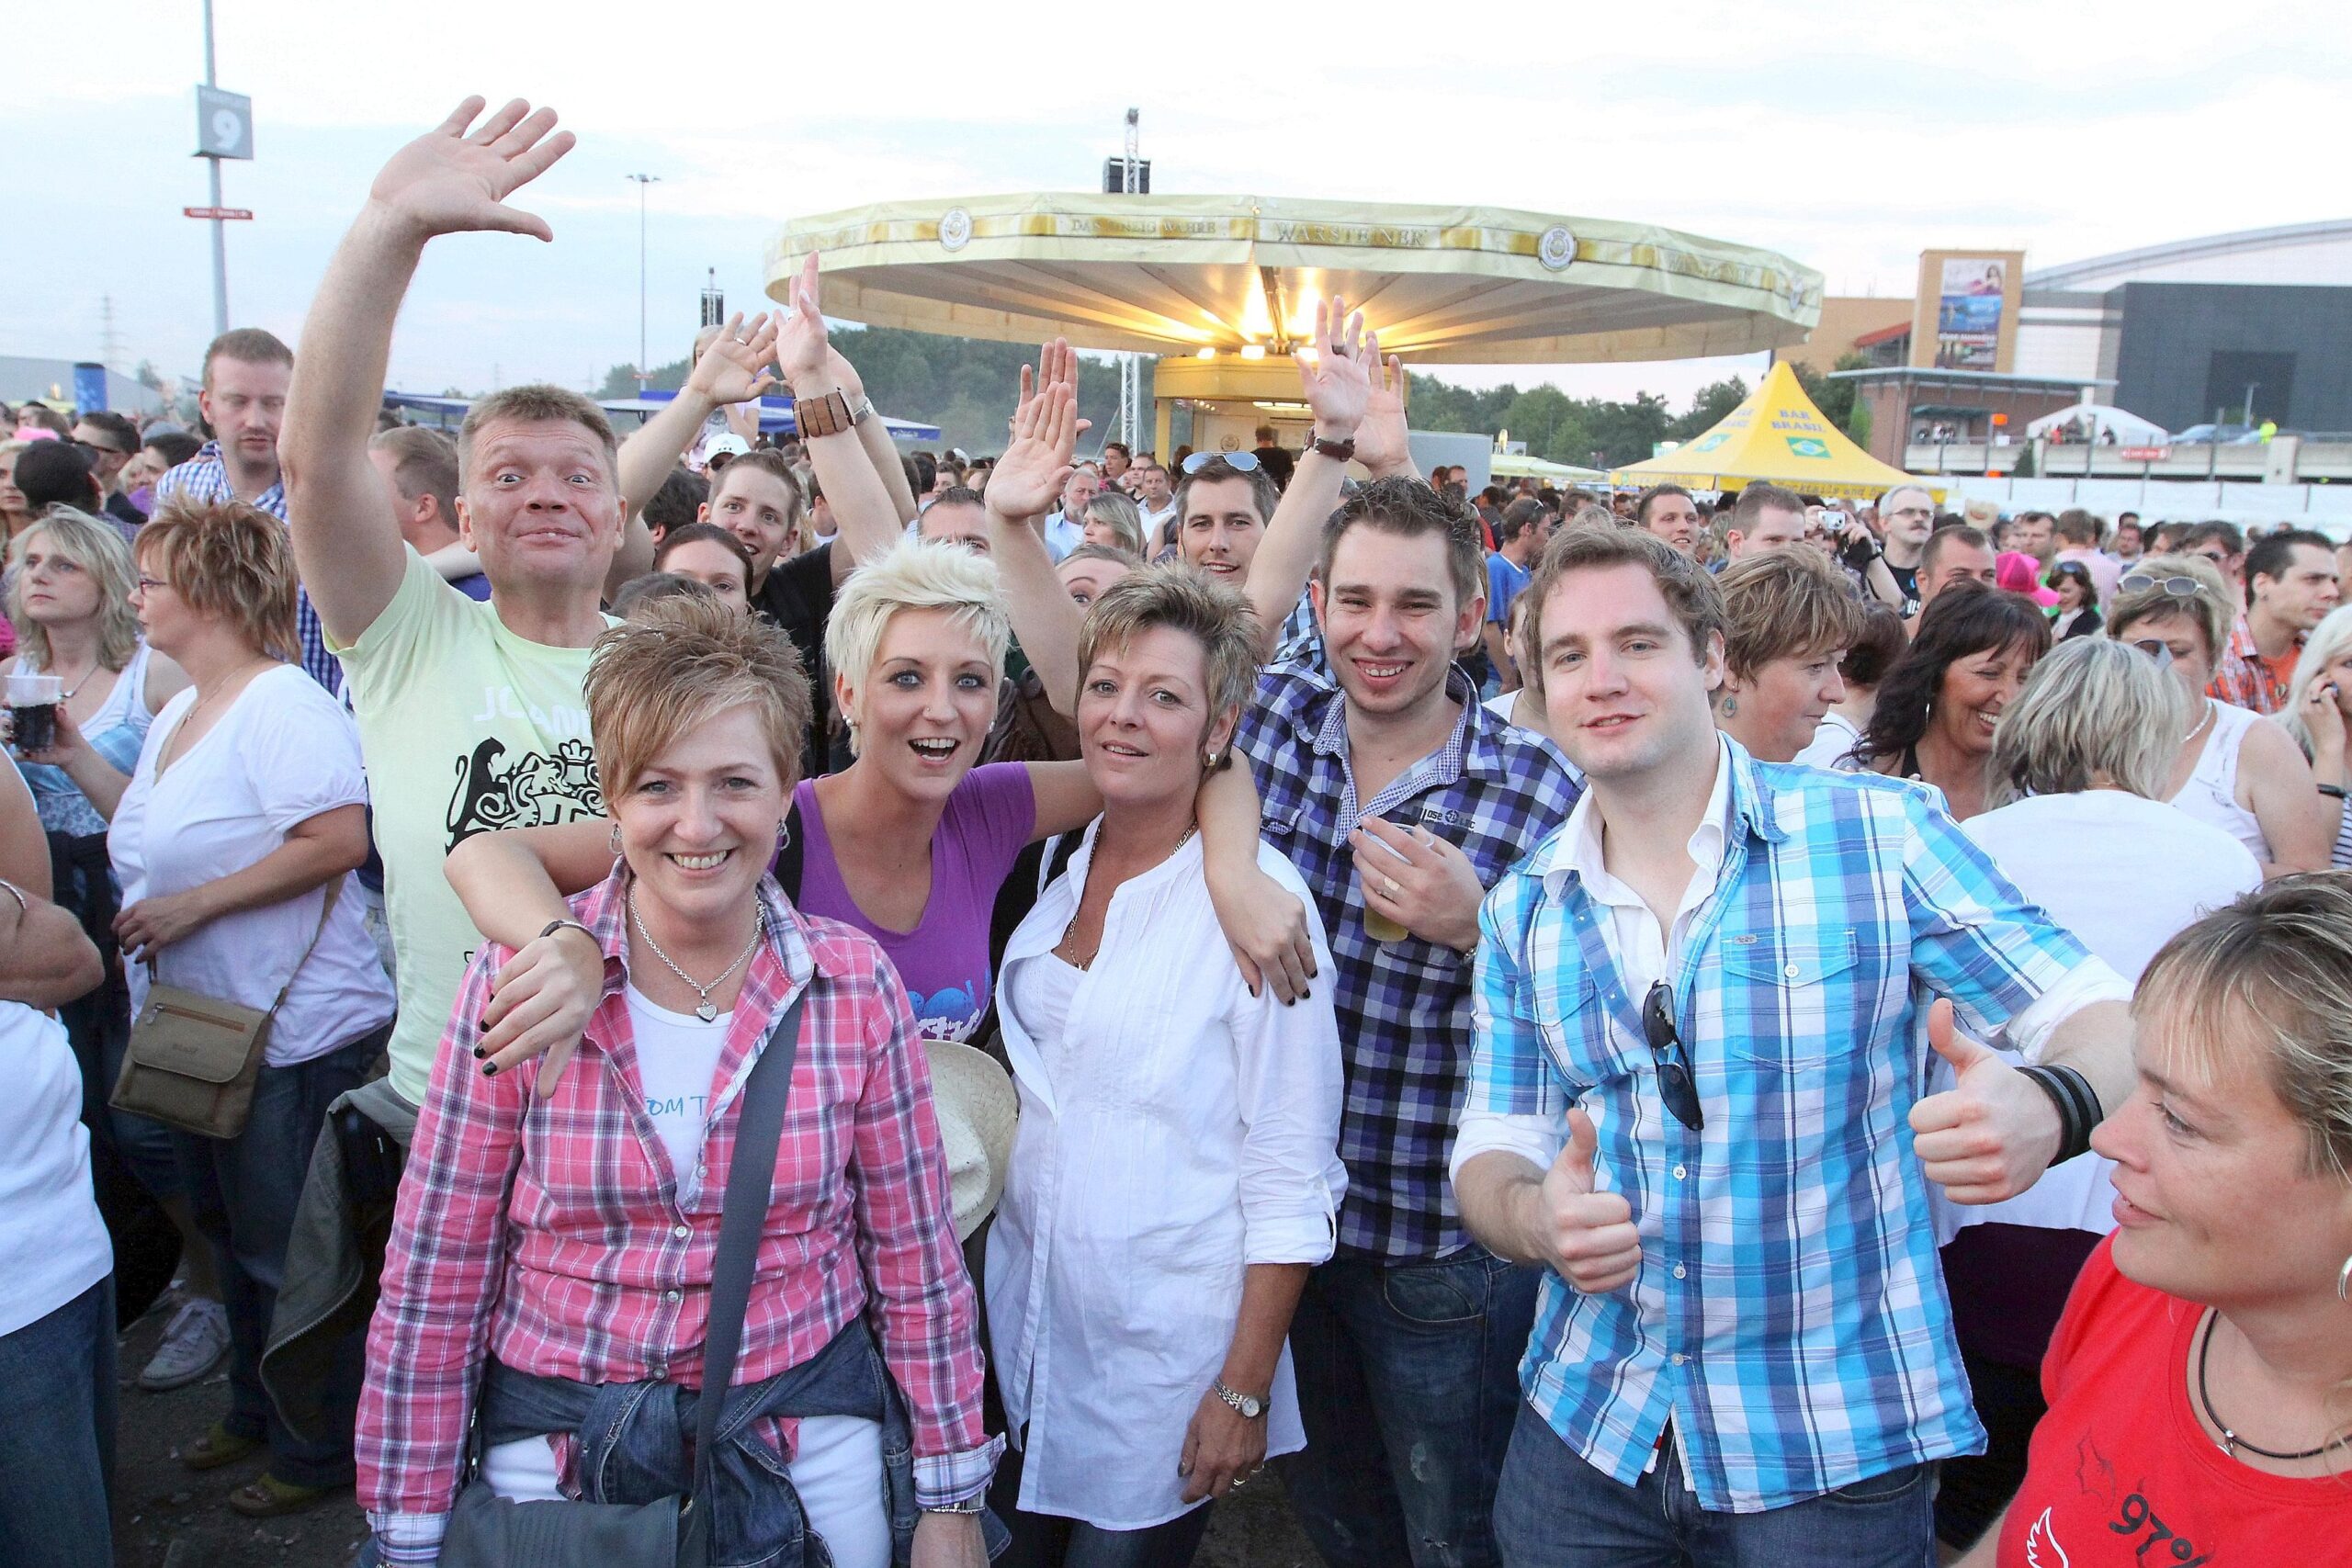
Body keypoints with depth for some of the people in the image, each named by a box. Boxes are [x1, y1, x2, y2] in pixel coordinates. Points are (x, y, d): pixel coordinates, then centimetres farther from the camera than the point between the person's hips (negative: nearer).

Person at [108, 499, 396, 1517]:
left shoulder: (282, 703, -19)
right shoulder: (178, 716, 12)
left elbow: (339, 840, -30)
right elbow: (156, 837, 23)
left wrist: (195, 904, -25)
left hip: (292, 1038, -10)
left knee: (289, 1255, 4)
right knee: (231, 1237, 23)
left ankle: (321, 1450, 22)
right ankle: (256, 1412, 42)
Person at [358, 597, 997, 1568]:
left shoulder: (854, 984, -10)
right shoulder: (518, 978, -13)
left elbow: (916, 1263, -3)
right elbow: (431, 1286, -7)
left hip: (810, 1445, 1)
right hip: (555, 1449, 0)